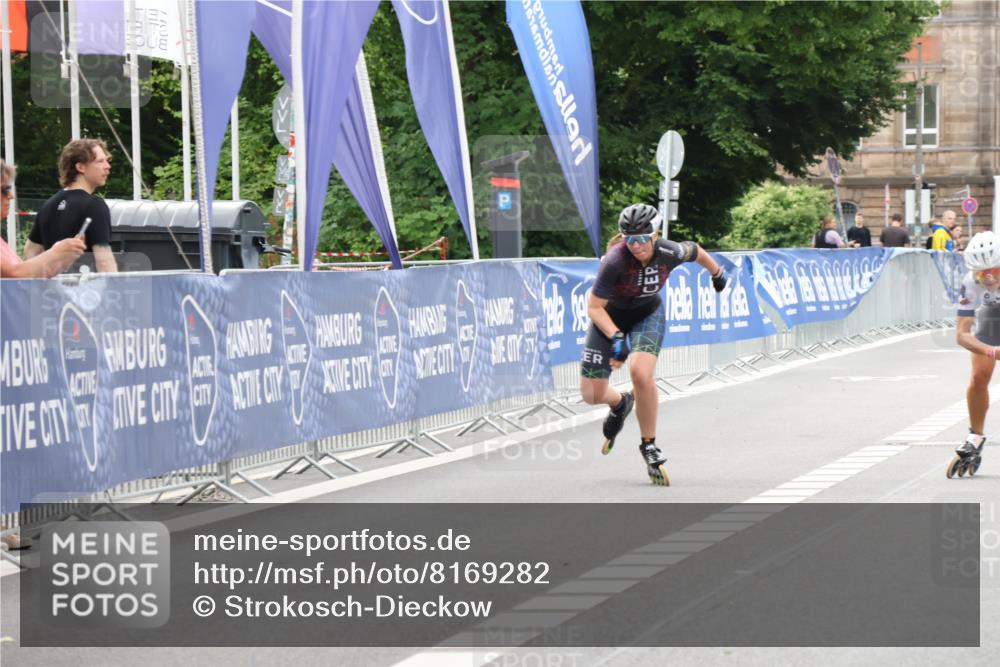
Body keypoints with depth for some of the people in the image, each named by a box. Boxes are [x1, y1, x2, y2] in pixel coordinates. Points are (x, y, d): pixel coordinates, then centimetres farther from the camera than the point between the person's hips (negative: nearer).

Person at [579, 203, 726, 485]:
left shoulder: (669, 253, -24)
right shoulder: (615, 261, -33)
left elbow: (695, 251, 1)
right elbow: (594, 307, -24)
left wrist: (716, 273, 20)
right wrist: (616, 337, -38)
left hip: (648, 314, 0)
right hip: (611, 317, 0)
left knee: (641, 373, -28)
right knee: (592, 395, -3)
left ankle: (649, 446, -9)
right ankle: (620, 403, 37)